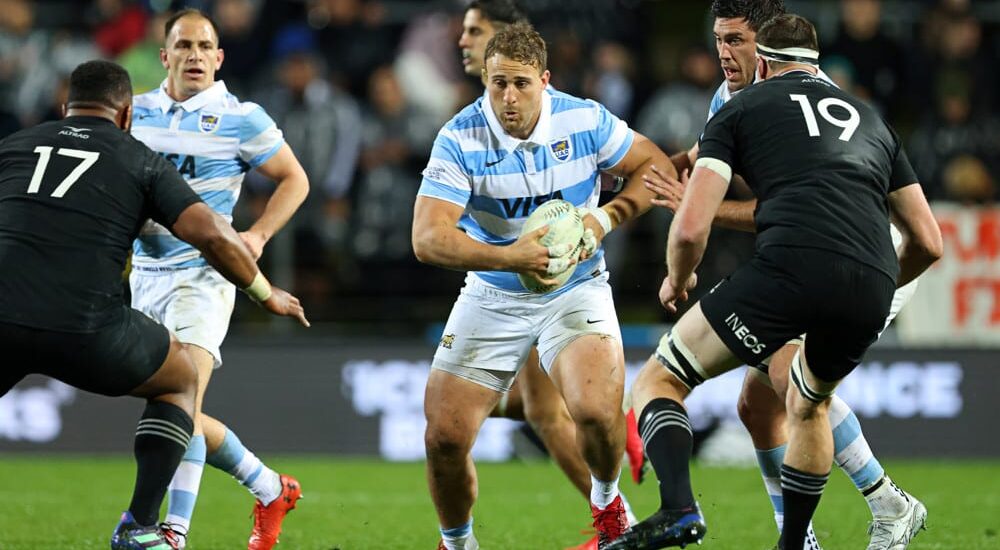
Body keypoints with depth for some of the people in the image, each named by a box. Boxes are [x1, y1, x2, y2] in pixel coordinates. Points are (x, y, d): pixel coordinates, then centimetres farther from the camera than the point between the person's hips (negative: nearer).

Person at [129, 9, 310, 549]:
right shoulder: (137, 111, 6)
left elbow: (294, 179, 3)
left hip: (202, 274, -6)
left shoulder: (240, 118, -6)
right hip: (146, 275, 6)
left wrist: (259, 234, -11)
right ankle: (271, 490, 28)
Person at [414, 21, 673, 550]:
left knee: (596, 411, -26)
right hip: (491, 300, 0)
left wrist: (605, 218, -17)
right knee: (444, 436, -8)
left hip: (576, 291, 0)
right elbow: (428, 238, -26)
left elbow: (655, 167, 0)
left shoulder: (583, 120, -14)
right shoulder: (460, 139, -18)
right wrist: (510, 257, -39)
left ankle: (606, 499, 8)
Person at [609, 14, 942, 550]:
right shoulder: (869, 119, 31)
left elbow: (691, 227, 7)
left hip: (789, 268, -5)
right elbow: (928, 242, 29)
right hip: (872, 291, 5)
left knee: (658, 380, 8)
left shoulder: (739, 109, 18)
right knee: (809, 405, 35)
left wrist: (677, 280, 28)